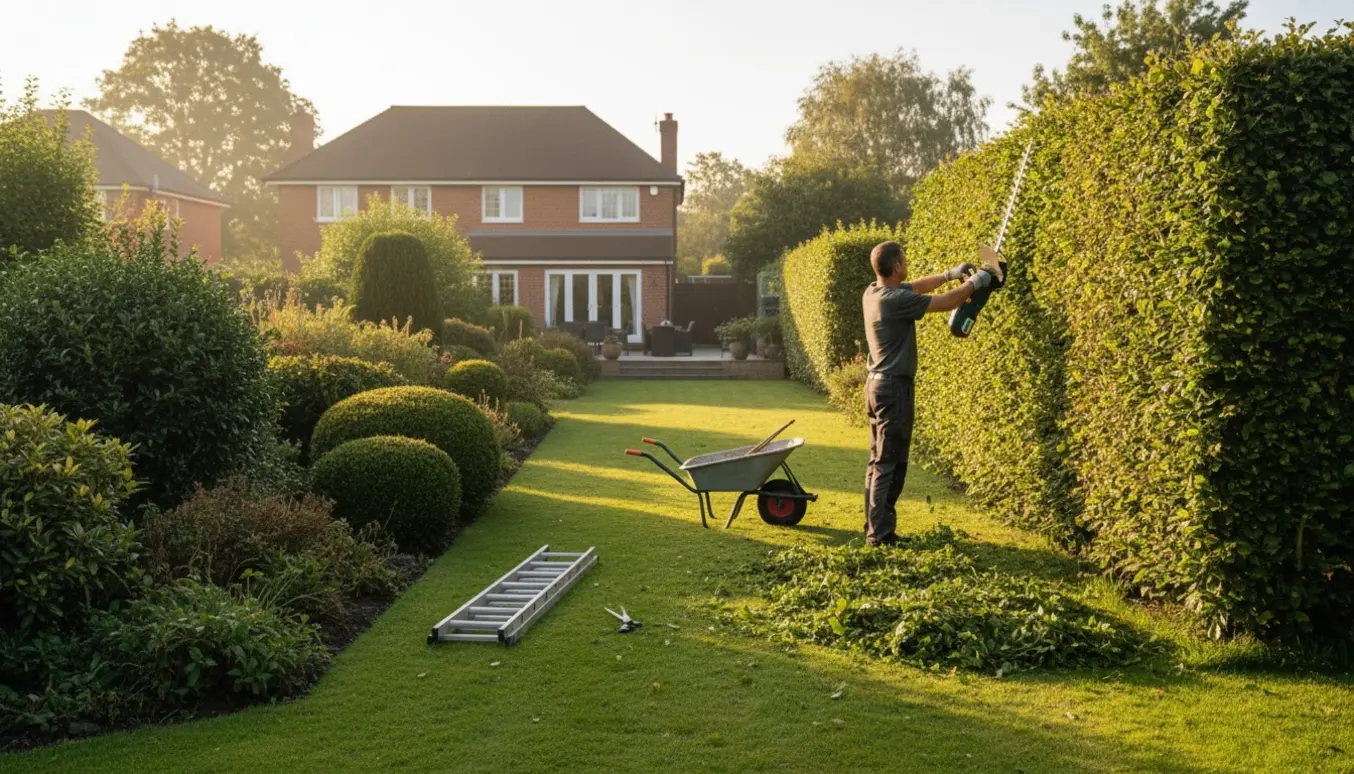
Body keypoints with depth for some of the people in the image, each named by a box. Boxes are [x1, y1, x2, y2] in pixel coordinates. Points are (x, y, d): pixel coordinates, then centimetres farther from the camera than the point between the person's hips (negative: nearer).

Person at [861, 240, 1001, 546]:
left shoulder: (874, 291, 6)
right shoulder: (895, 300, -20)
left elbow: (918, 286, 23)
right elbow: (946, 302, -13)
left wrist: (950, 274, 22)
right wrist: (974, 282, 2)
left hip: (876, 383, 9)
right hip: (894, 386, -9)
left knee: (879, 461, 14)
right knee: (890, 463, -5)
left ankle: (875, 526, 19)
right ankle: (880, 533, -3)